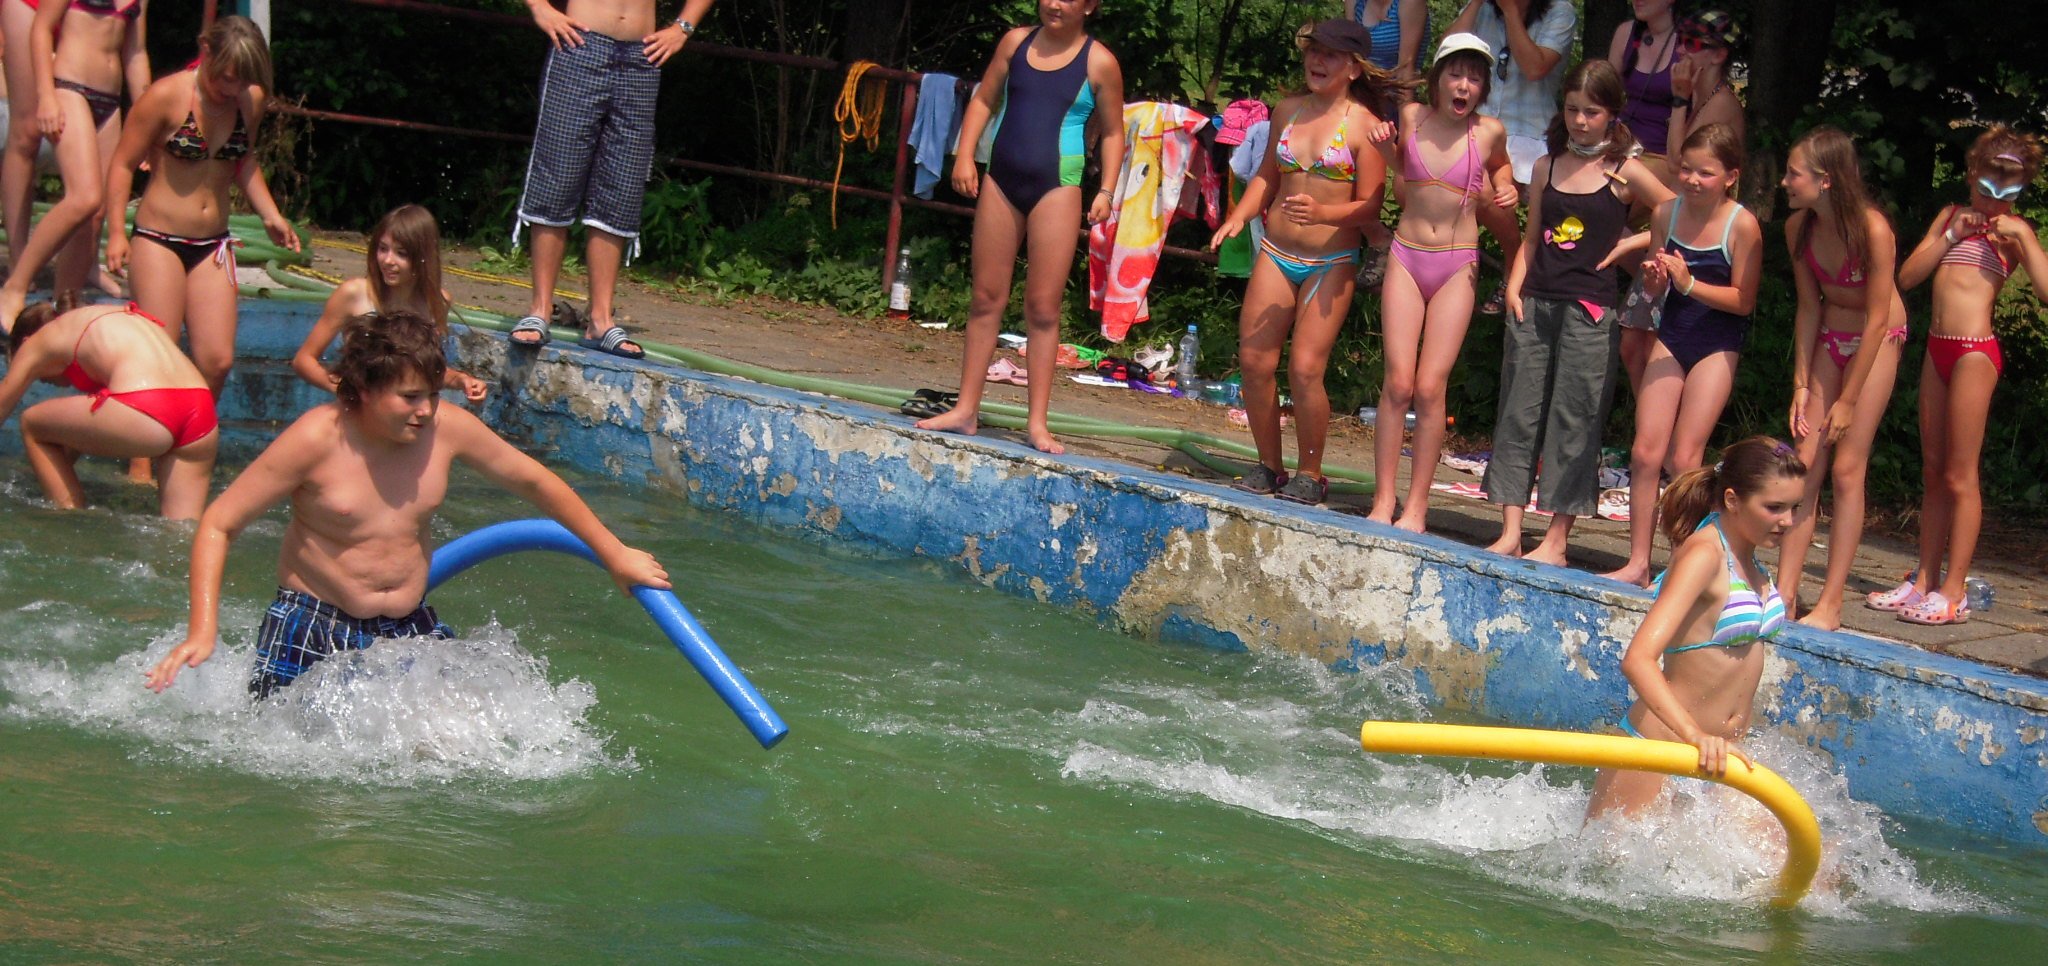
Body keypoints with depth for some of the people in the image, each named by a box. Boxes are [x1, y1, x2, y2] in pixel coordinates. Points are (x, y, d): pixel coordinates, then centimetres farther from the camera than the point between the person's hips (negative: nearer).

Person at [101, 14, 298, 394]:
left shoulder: (251, 100, 2)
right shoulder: (166, 96, -12)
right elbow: (123, 164, -7)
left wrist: (271, 216, 9)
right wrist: (116, 232, -14)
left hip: (213, 245, 5)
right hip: (159, 239, -5)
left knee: (218, 361, -3)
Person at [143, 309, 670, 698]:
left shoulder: (448, 428, -6)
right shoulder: (317, 438, -17)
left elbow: (533, 482, 11)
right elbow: (218, 525, -13)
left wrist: (613, 553, 18)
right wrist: (202, 632, -24)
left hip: (411, 627, 4)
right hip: (313, 626, -4)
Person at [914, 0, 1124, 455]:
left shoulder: (1099, 63, -2)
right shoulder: (1016, 42, 6)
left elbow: (1112, 132, 3)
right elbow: (984, 100, 13)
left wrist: (1106, 190, -6)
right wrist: (965, 154, 2)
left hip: (1056, 190, -4)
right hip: (1001, 182, 4)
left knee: (1043, 308, -1)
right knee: (986, 299, 7)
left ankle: (1038, 422, 3)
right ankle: (966, 409, 12)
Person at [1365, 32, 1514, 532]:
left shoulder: (1489, 132, -1)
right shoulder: (1411, 117, 1)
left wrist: (1502, 191, 2)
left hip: (1457, 266, -1)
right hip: (1406, 258, 1)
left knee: (1430, 387, -7)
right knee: (1398, 382, -7)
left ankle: (1417, 506, 1)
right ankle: (1383, 500, -1)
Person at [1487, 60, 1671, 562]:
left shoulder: (1624, 172, -1)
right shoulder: (1547, 167, 12)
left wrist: (1633, 243, -4)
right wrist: (1514, 287, 3)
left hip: (1591, 309, -5)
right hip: (1534, 304, 5)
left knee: (1573, 421, -2)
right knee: (1517, 413, 2)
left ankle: (1556, 540, 2)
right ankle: (1510, 533, 6)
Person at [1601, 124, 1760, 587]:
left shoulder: (1742, 226, -15)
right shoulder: (1666, 213, -2)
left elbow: (1743, 301, -14)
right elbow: (1654, 289, 8)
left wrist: (1690, 284, -24)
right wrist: (1654, 279, -15)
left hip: (1716, 348, -5)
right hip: (1671, 339, 5)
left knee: (1684, 457, -7)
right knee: (1645, 451, 0)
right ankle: (1637, 563, 6)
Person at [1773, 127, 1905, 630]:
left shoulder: (1872, 229, -26)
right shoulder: (1799, 227, -9)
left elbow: (1877, 317, -20)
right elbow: (1809, 307, 0)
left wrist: (1848, 400, -17)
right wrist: (1802, 385, -3)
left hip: (1877, 340, -5)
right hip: (1829, 338, 6)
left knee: (1847, 469, -8)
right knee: (1804, 464, -1)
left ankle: (1830, 604, -4)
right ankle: (1784, 594, 1)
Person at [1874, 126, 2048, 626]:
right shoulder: (1952, 216, 15)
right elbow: (1907, 275, 8)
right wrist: (1950, 235, -2)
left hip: (1975, 351, -6)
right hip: (1939, 347, 6)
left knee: (1959, 475, -5)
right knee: (1933, 471, 11)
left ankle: (1953, 591, -2)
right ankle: (1925, 580, 17)